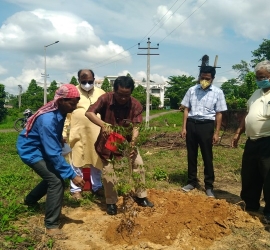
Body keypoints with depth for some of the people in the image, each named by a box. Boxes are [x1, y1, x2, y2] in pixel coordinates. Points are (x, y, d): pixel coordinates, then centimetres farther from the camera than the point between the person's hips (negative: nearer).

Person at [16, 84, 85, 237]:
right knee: (56, 180, -19)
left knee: (54, 176, 19)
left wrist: (60, 139, 5)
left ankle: (31, 200, 43)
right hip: (30, 150, -9)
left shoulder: (59, 111, -9)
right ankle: (51, 225, -10)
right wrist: (72, 175, -34)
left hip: (42, 147, 9)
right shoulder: (48, 119, -36)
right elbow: (53, 153, -36)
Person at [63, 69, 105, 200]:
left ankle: (97, 187, 27)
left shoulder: (100, 93, 7)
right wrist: (64, 133, -3)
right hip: (78, 134, -2)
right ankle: (76, 189, 18)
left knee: (96, 161, 12)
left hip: (97, 134, 2)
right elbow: (65, 114, 0)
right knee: (77, 161, 6)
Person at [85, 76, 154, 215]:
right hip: (108, 140, -1)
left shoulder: (136, 105, -19)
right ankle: (111, 202, 16)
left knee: (139, 164, -1)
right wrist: (103, 125, -44)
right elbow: (89, 113, -28)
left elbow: (136, 127, -23)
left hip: (126, 140, 2)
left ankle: (141, 196, 19)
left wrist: (133, 143, -41)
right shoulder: (105, 99, -21)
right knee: (108, 170, -2)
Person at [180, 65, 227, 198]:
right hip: (191, 124, 3)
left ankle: (209, 185, 16)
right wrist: (184, 127, 2)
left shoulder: (218, 92, -1)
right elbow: (186, 109, 7)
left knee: (207, 157, 4)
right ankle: (192, 181, 26)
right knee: (191, 155, 11)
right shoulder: (192, 90, 5)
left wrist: (216, 132, -3)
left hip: (206, 125, -2)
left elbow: (219, 114, 0)